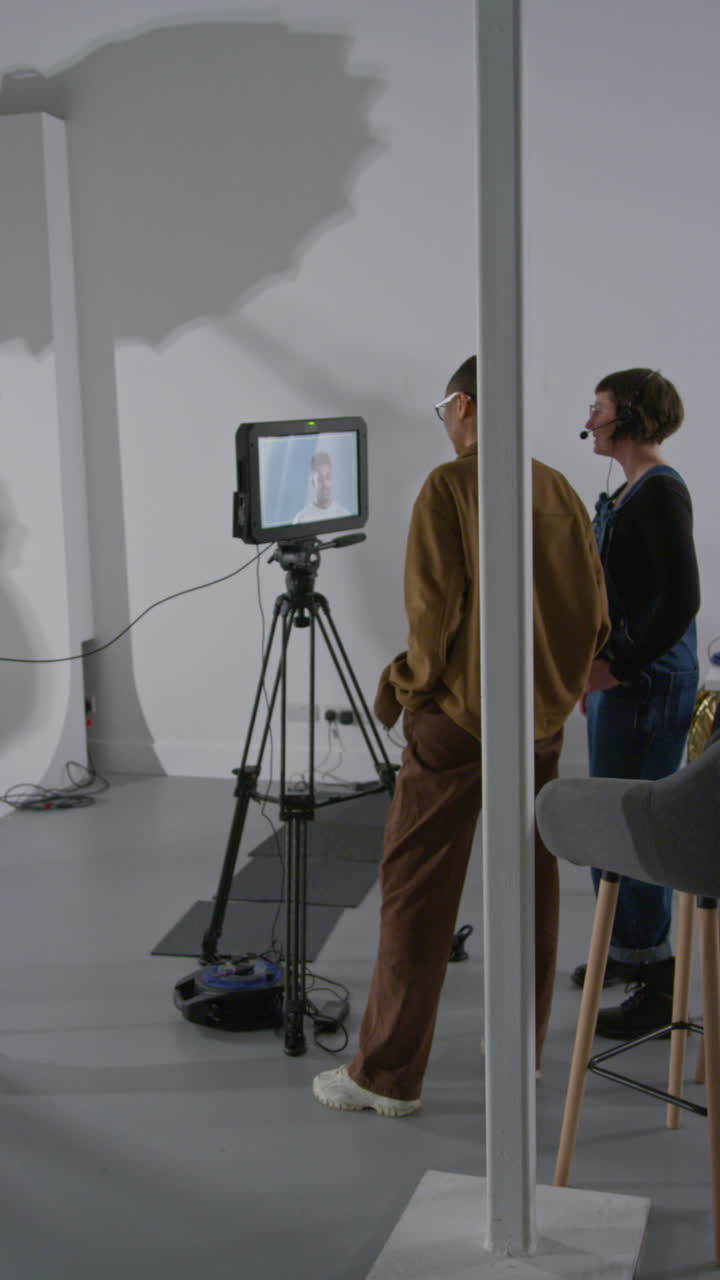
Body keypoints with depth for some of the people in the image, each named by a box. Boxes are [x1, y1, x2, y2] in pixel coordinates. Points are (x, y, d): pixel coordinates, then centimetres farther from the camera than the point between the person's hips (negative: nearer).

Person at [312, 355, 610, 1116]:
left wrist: (411, 685, -1)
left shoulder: (450, 486, -10)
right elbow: (595, 612, 7)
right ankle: (520, 1053, 24)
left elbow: (435, 605, -16)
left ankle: (388, 1075, 5)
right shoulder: (559, 491, 6)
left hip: (459, 715, -6)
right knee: (529, 889, 14)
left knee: (415, 890, 0)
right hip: (543, 718, 6)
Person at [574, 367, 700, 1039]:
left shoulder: (661, 491, -14)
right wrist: (592, 671, 20)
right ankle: (627, 948, 30)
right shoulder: (626, 493, 14)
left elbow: (681, 599, -21)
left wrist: (620, 669, -19)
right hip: (618, 676, 10)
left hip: (647, 682, -10)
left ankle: (658, 982, 2)